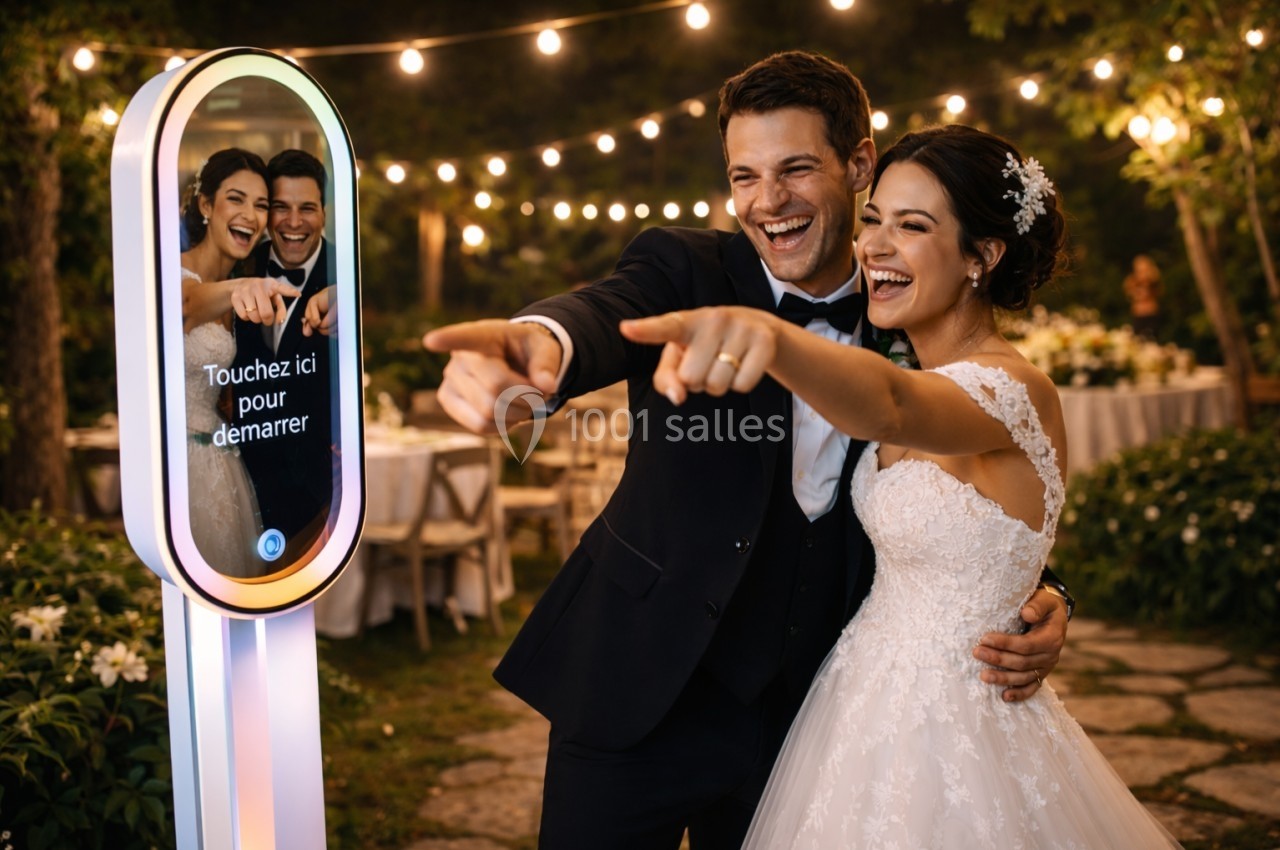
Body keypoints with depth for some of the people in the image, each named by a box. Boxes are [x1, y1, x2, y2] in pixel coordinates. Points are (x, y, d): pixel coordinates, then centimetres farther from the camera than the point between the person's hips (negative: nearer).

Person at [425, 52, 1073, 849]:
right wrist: (542, 342, -54)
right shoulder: (685, 268, -7)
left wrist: (1034, 599, -14)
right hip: (638, 691, -2)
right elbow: (610, 311, -30)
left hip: (803, 714, 3)